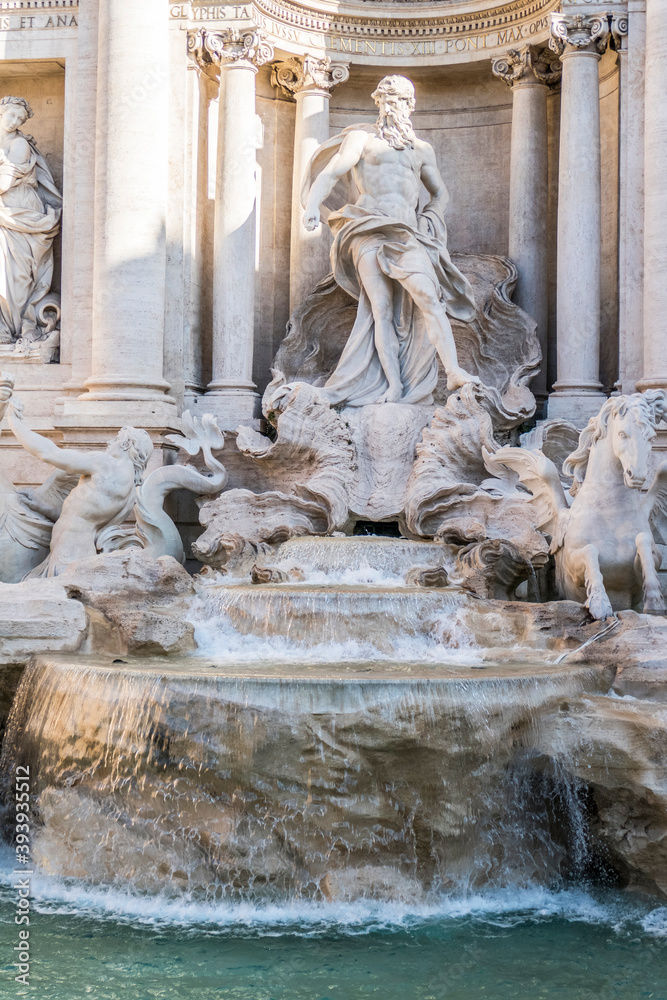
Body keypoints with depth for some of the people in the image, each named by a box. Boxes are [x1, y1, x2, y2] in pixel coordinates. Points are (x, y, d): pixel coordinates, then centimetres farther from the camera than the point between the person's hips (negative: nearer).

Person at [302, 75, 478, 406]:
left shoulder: (422, 149, 25)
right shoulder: (361, 137, 15)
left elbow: (440, 193, 33)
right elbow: (332, 171, 0)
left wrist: (428, 223, 13)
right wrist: (313, 204, -18)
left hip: (408, 235, 2)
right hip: (370, 231, -2)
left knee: (429, 298, -18)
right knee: (382, 309, -10)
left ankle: (454, 372, -27)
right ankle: (393, 388, -14)